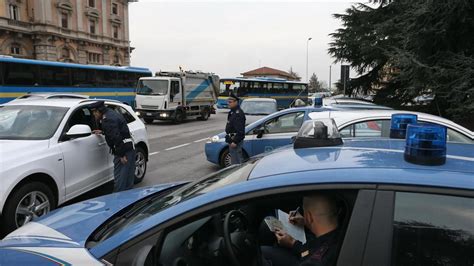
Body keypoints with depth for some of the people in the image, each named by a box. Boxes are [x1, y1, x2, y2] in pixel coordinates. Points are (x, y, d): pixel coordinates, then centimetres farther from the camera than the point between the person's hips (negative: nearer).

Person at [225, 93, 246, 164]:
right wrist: (229, 140, 21)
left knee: (236, 161, -5)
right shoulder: (232, 112, 14)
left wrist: (235, 141, -25)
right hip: (232, 140, 11)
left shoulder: (238, 113, -19)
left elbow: (240, 130, -25)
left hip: (235, 141, -11)